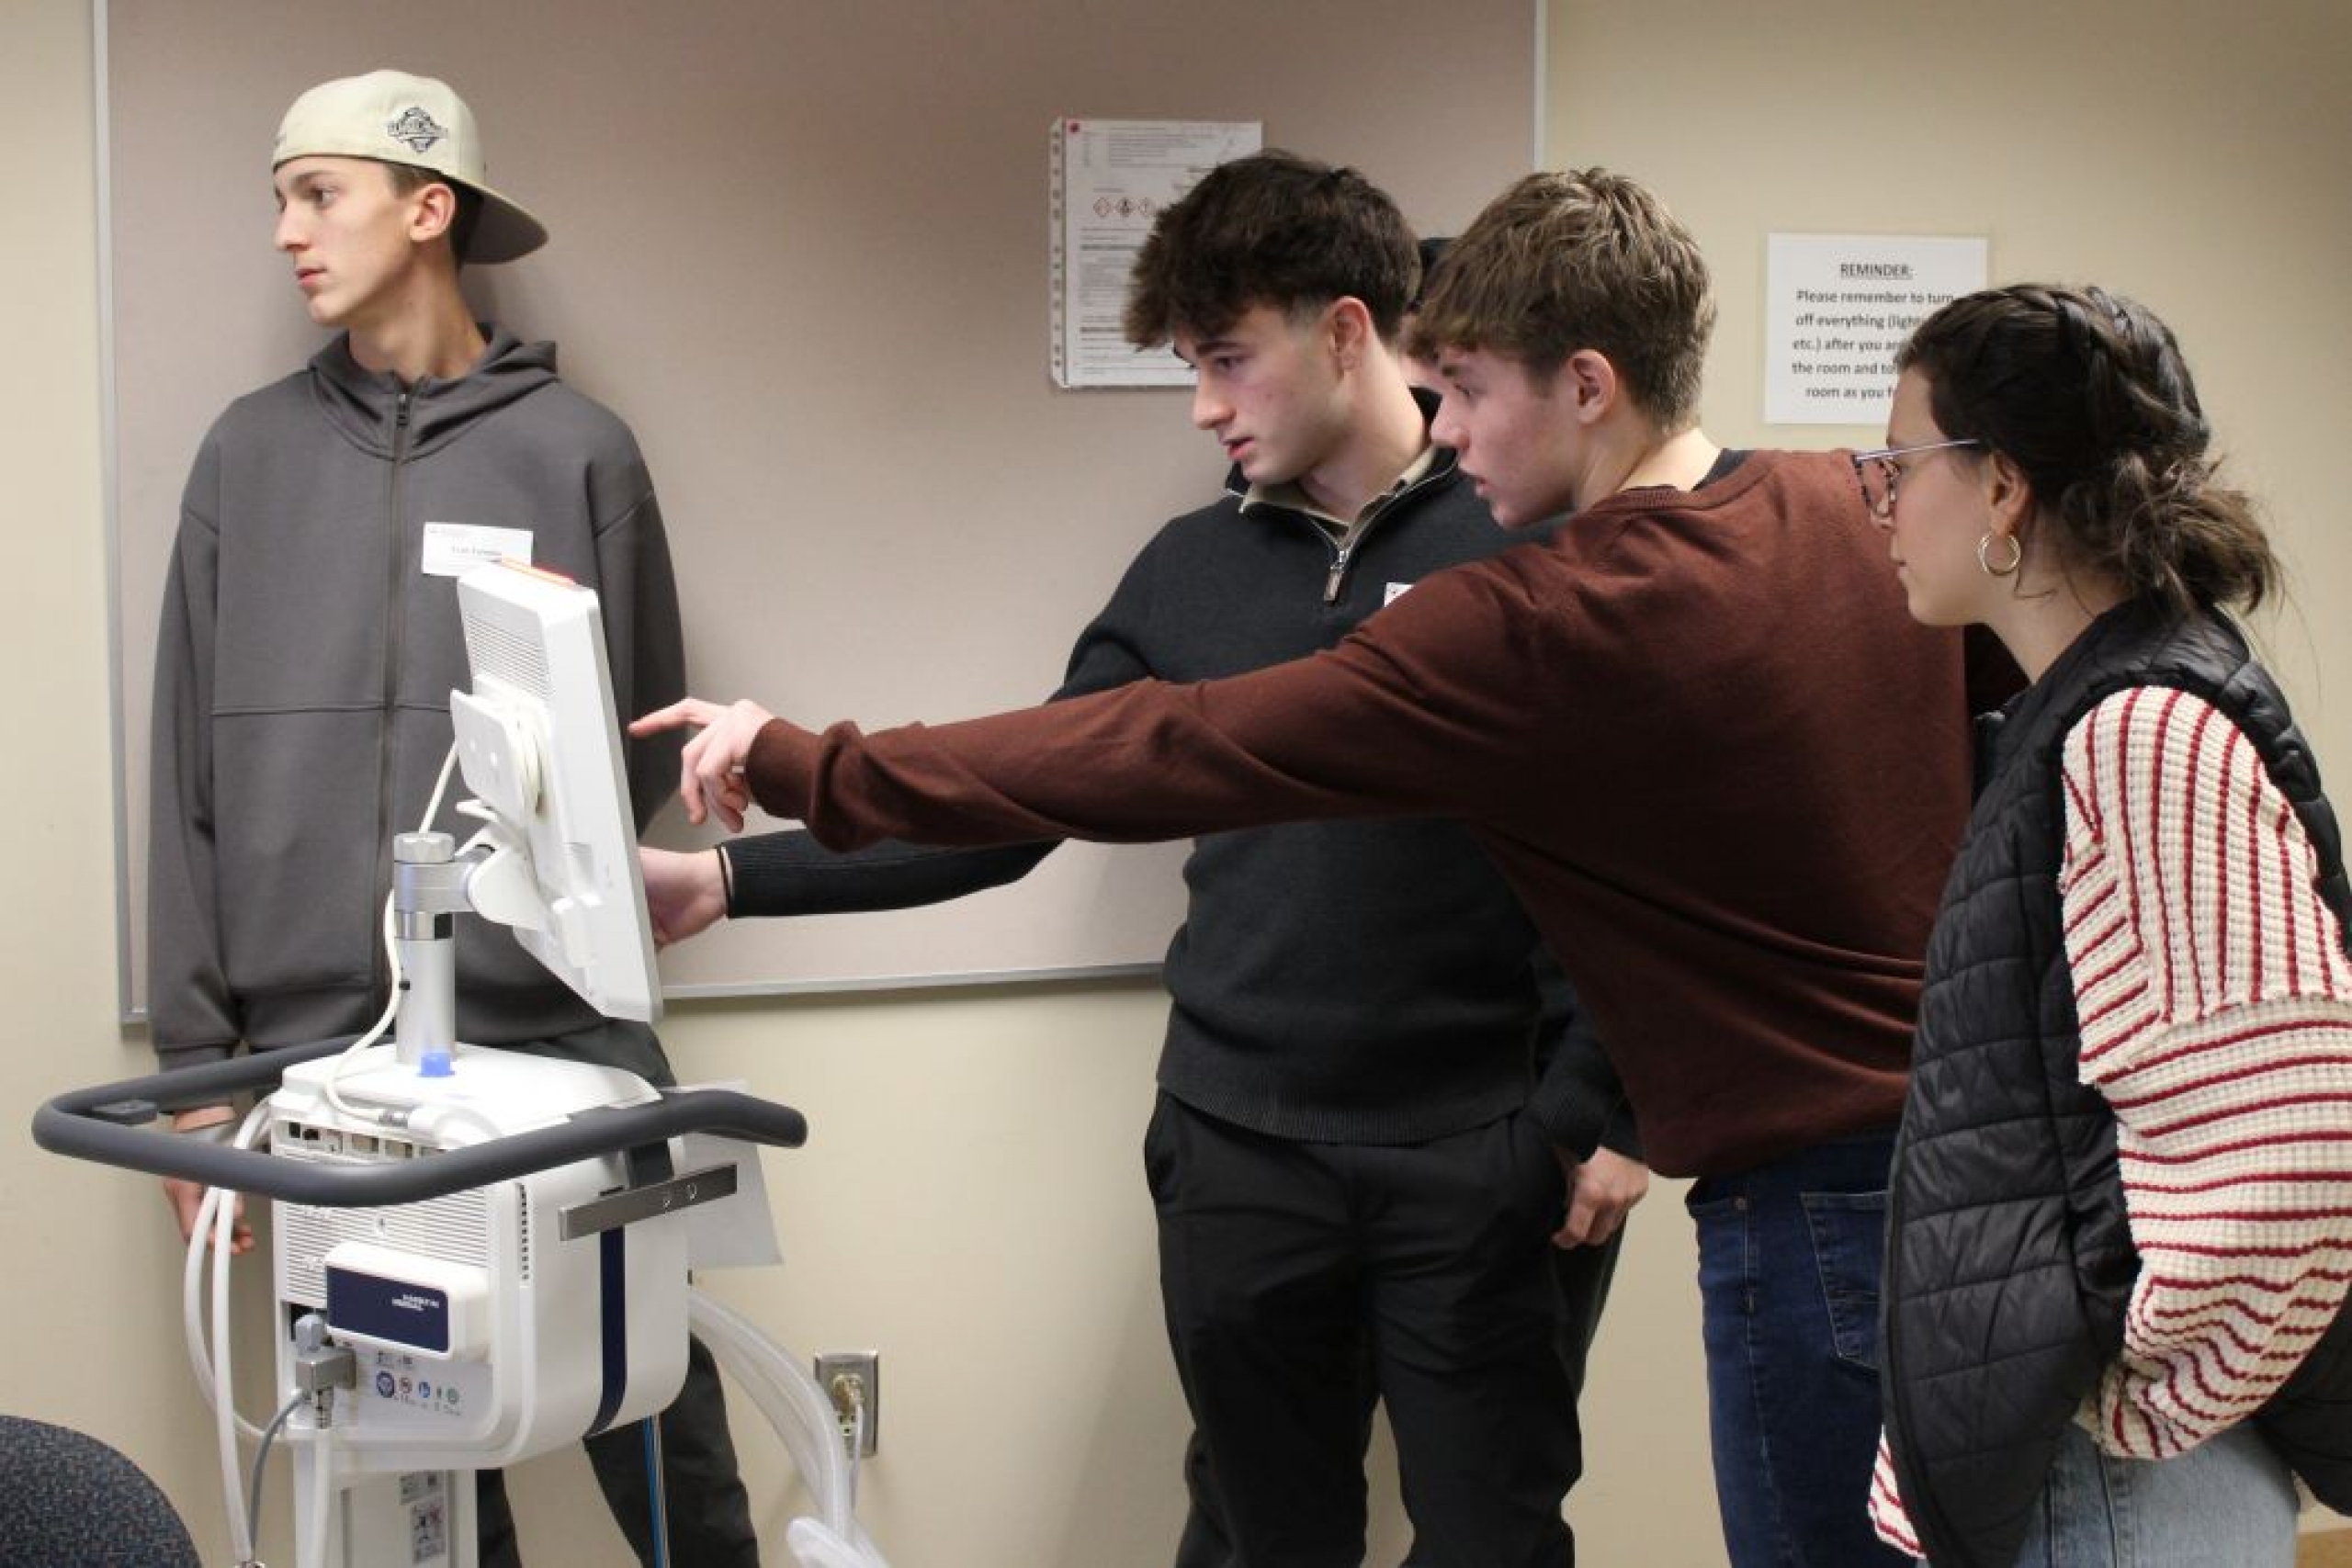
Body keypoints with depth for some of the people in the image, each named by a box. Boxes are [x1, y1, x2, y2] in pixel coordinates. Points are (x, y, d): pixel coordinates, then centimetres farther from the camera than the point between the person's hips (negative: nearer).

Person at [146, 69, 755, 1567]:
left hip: (555, 1038, -2)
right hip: (316, 1051, 2)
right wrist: (195, 1052, 2)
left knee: (660, 1445, 4)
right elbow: (194, 774, 6)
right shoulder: (251, 453, 7)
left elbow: (645, 745, 6)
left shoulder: (574, 448, 1)